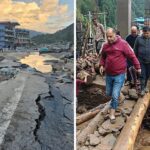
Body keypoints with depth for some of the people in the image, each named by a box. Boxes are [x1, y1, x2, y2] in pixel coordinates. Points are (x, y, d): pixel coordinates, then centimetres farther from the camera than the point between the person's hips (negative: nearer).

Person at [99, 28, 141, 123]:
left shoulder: (122, 44, -12)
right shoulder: (105, 45, 4)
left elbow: (132, 56, -7)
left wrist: (138, 67, -4)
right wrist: (102, 65, 5)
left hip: (119, 75, -5)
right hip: (109, 74, 6)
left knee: (115, 95, -9)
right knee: (109, 93, 17)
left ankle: (112, 113, 6)